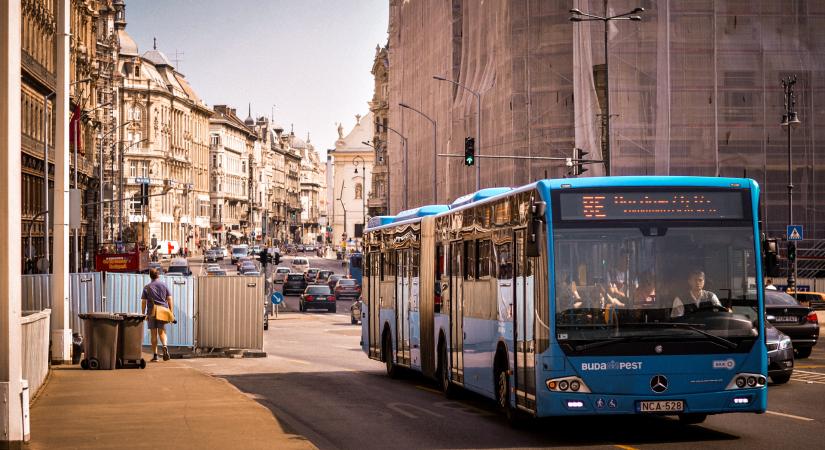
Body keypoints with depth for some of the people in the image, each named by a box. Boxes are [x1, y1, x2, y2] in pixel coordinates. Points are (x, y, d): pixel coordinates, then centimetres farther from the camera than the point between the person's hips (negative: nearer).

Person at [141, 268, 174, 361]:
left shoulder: (147, 287, 2)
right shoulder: (164, 285, 6)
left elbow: (143, 302, 0)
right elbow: (169, 299, 4)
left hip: (152, 313, -1)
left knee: (153, 334, 4)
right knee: (162, 331, 7)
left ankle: (155, 354, 4)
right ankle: (164, 346, -21)